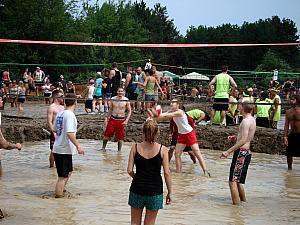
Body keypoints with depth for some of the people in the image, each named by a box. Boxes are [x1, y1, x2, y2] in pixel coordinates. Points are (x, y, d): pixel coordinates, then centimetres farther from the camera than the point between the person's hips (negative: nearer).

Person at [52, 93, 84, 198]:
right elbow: (70, 133, -26)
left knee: (68, 171, 25)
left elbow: (54, 130, 19)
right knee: (63, 175, 1)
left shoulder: (60, 114, 8)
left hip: (57, 148, 9)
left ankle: (61, 189, 36)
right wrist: (78, 146, -23)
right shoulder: (70, 115, -17)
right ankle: (59, 194, 6)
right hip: (64, 150, -9)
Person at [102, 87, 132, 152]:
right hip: (112, 119, 2)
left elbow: (129, 111, 0)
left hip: (121, 121, -2)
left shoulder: (126, 100, -6)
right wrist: (106, 118, 9)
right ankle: (103, 147, 21)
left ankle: (119, 150, 20)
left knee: (120, 138, 4)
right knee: (107, 135, 1)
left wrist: (126, 121, -10)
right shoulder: (113, 99, 1)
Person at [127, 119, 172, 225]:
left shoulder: (135, 147, -5)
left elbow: (129, 170, -6)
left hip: (137, 189, 1)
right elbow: (167, 173, -9)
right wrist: (169, 192, 1)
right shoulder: (162, 149, -9)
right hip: (155, 190, -1)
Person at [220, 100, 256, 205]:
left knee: (233, 181, -9)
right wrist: (236, 138, 17)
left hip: (241, 152, -10)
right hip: (246, 152, 10)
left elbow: (243, 141, -24)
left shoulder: (246, 121, -16)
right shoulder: (252, 120, 14)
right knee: (237, 181, 20)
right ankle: (243, 201, 31)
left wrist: (228, 151, -25)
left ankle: (236, 204, -9)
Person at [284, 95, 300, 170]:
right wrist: (285, 136, 1)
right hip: (292, 135, 4)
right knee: (289, 153, 8)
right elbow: (286, 125, 6)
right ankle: (289, 167, 24)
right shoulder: (288, 112, 4)